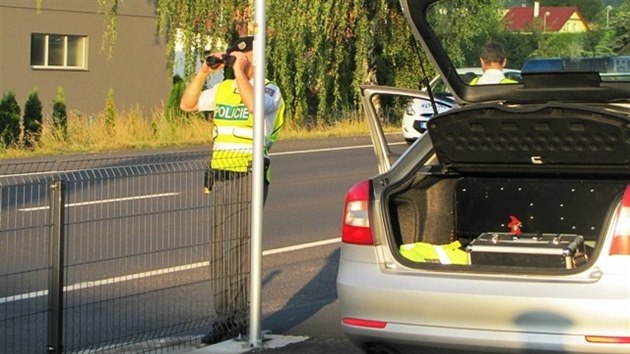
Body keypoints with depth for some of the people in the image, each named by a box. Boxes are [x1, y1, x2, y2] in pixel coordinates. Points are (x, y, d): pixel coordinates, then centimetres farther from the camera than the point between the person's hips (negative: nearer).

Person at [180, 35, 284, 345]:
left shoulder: (269, 91, -4)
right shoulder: (223, 89, 15)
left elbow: (255, 106, -26)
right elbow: (187, 104, 16)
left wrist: (239, 71, -16)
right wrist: (204, 72, 6)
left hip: (249, 177, -7)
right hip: (220, 177, 7)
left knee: (242, 249, -7)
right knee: (219, 250, 7)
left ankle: (242, 319, -3)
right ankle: (225, 317, 12)